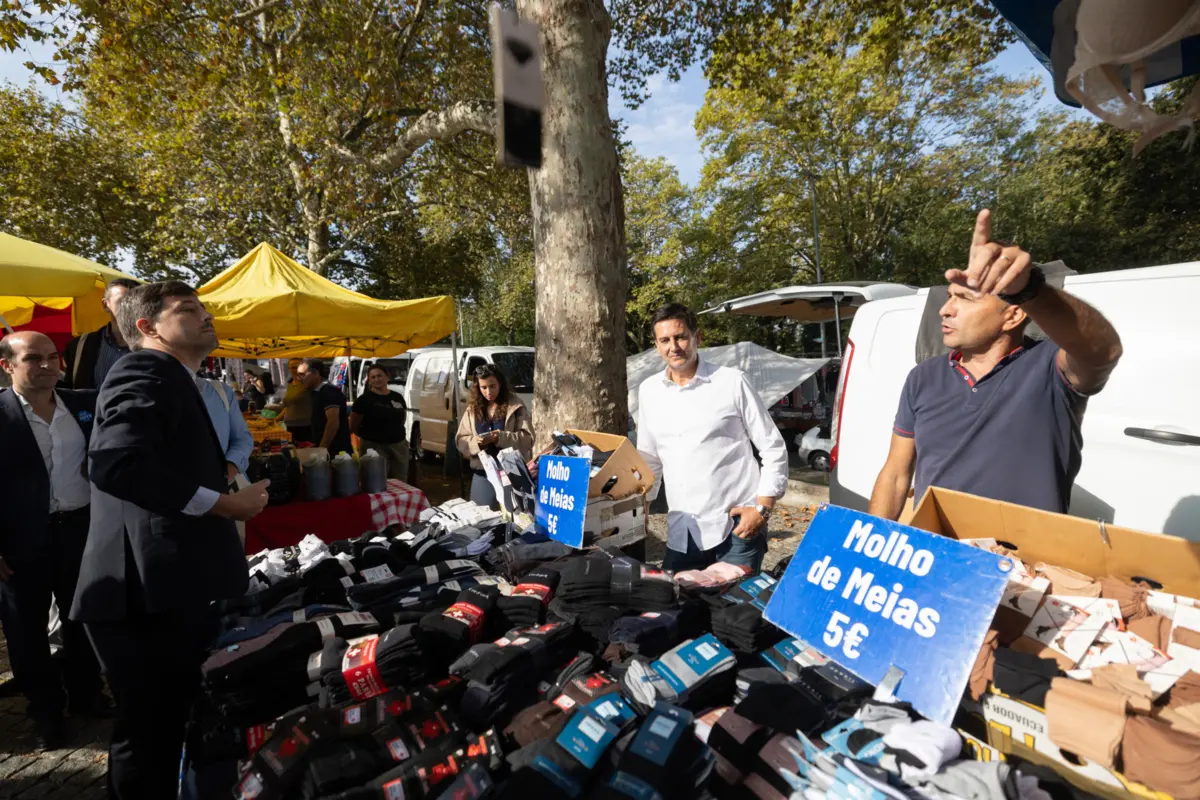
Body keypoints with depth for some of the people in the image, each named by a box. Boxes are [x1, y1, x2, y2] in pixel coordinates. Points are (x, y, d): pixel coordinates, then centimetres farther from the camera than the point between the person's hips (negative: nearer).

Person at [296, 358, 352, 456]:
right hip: (327, 450, 9)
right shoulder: (318, 392, 15)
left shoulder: (329, 392, -15)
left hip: (336, 451, -9)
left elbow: (333, 422, -24)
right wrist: (316, 447, 18)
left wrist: (321, 449, -23)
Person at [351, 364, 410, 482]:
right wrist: (369, 435, 1)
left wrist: (394, 432, 10)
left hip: (399, 445, 5)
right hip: (374, 446, -5)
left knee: (401, 482, 7)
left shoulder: (398, 397, 9)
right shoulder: (364, 399, -5)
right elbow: (353, 427, -2)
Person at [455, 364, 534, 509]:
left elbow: (528, 438, -8)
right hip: (482, 474, 4)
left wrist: (502, 437, -22)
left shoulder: (516, 406, -4)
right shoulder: (472, 409, 8)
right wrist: (475, 441, -13)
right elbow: (460, 440, 8)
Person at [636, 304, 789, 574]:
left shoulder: (731, 382, -6)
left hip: (736, 523, -4)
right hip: (682, 531, 4)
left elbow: (774, 449, -2)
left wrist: (762, 508, -8)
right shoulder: (648, 391, 7)